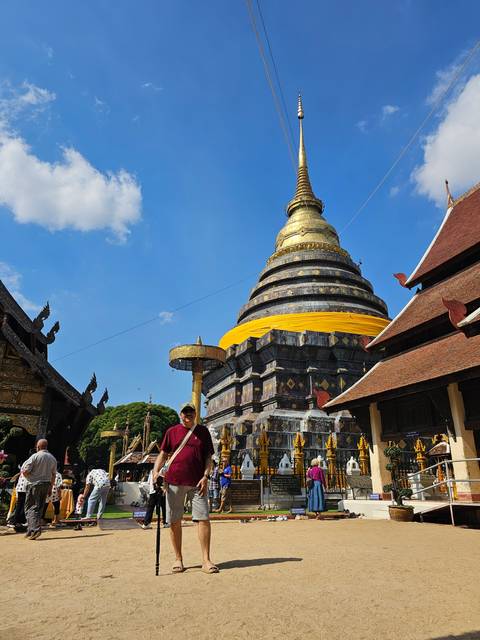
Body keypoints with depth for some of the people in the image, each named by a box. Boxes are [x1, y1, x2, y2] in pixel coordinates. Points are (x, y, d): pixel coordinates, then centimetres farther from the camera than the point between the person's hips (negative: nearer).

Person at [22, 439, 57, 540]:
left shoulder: (35, 456, -9)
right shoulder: (52, 458, 9)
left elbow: (25, 472, -13)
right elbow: (53, 475, 12)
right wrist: (50, 488, 19)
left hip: (34, 484, -5)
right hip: (46, 485, 6)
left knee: (30, 507, -2)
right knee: (39, 508, 13)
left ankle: (35, 528, -17)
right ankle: (30, 531, 17)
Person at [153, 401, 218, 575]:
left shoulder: (203, 431, 9)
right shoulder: (172, 431, 10)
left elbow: (208, 457, 8)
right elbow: (163, 454, 9)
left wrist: (205, 476, -5)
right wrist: (156, 471, -7)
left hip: (197, 482, 0)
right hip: (174, 482, 1)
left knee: (204, 519, -6)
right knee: (174, 521, 5)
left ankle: (206, 560, 4)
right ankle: (178, 559, 20)